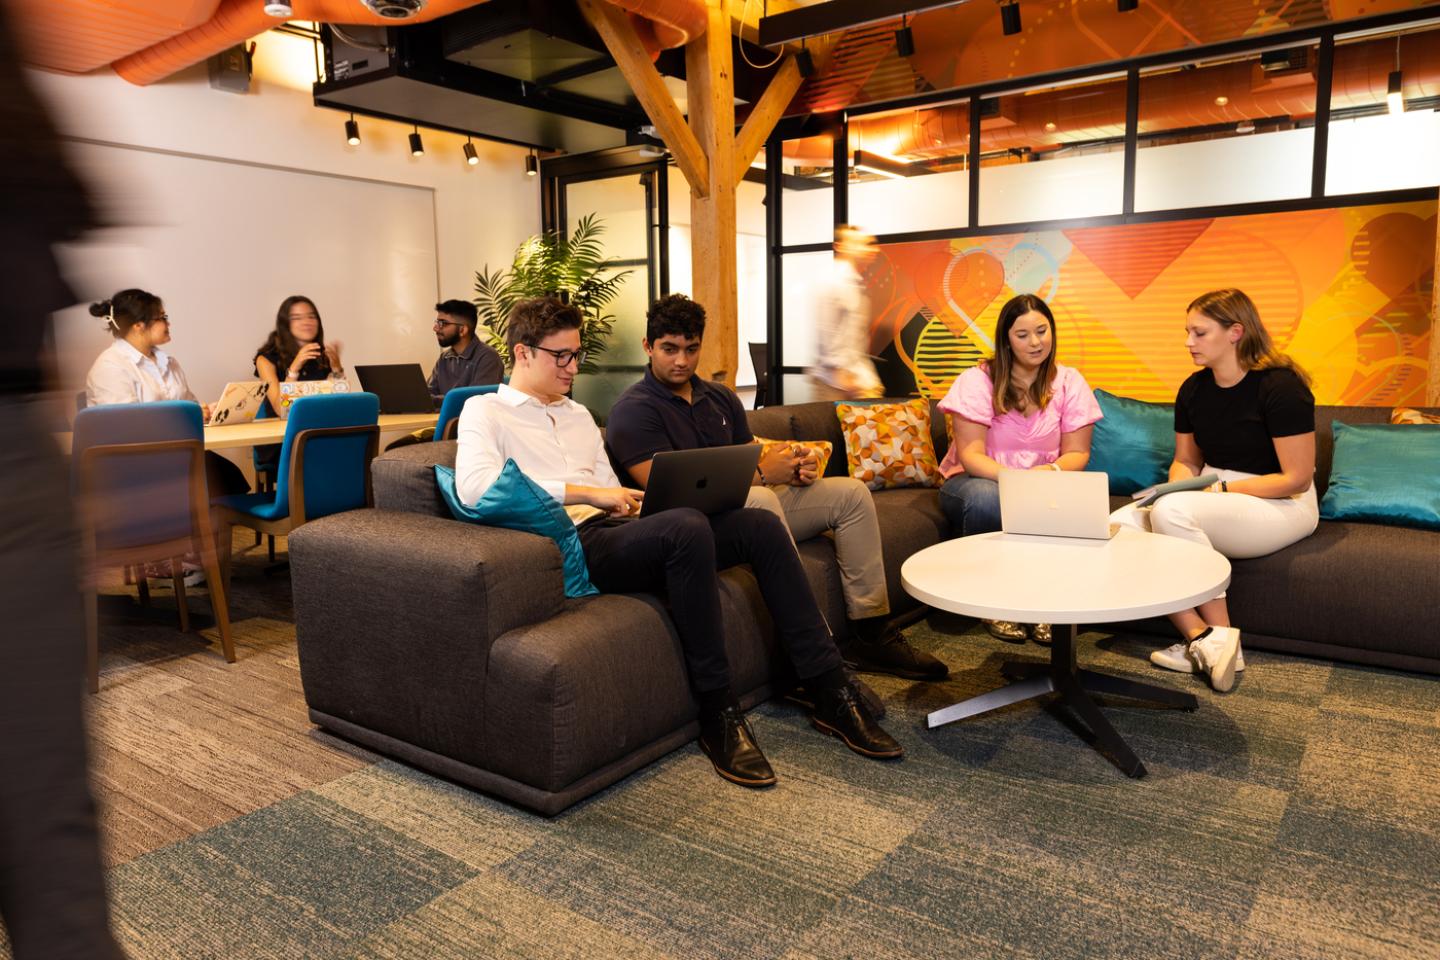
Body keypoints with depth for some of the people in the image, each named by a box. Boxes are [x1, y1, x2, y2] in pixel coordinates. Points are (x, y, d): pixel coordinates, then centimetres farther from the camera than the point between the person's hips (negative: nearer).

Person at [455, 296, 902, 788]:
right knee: (687, 527, -36)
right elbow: (474, 487, -15)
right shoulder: (485, 411, 6)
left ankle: (830, 691, -9)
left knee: (760, 525, -12)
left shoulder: (578, 415, 28)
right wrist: (588, 493, -17)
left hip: (613, 529, 7)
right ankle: (717, 711, -23)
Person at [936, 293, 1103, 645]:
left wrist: (1052, 471, -26)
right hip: (980, 480, -2)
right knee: (985, 498, -37)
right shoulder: (978, 381, -10)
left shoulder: (1069, 383, -1)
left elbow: (1077, 453, -2)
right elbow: (970, 455, -16)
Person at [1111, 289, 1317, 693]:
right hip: (1213, 497, 7)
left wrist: (1220, 489, -18)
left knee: (1170, 511, -35)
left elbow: (1296, 478, -15)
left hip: (1281, 506, -7)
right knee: (1119, 526, -20)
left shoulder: (1280, 386, -14)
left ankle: (1219, 636, -20)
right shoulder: (1194, 389, 6)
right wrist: (1180, 486, -7)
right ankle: (1198, 637, -23)